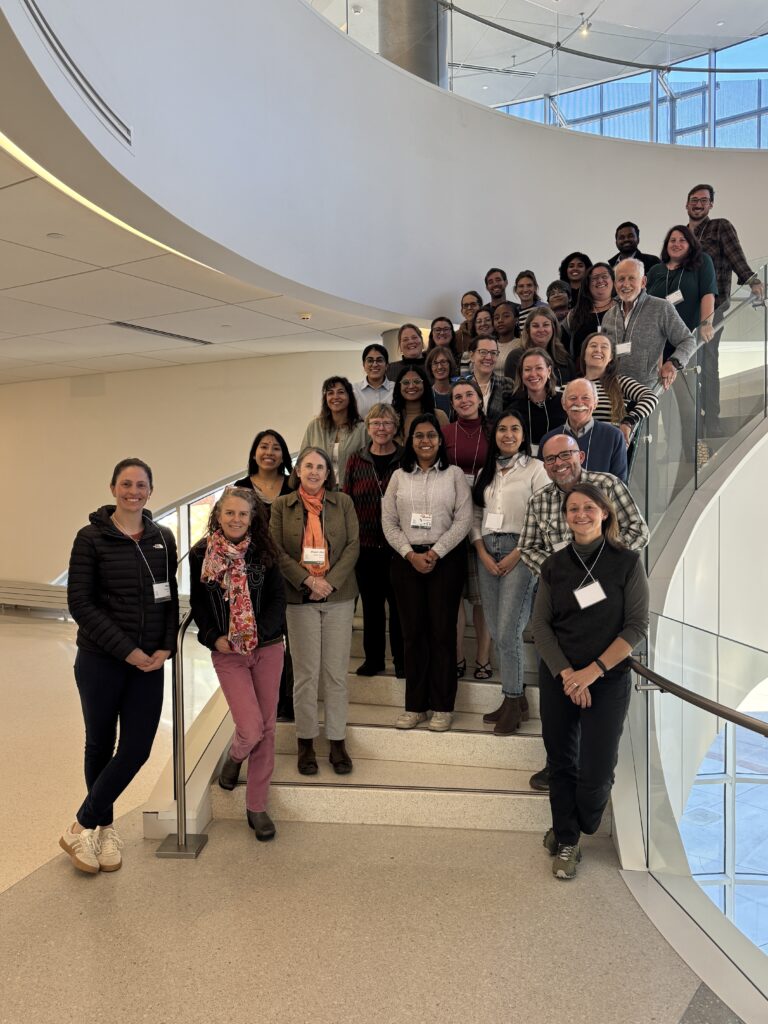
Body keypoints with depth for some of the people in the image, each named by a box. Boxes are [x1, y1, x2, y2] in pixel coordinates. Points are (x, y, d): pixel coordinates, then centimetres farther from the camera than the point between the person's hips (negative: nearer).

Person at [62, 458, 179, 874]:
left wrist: (166, 647, -4)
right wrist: (126, 650, -15)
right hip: (100, 661, -3)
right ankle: (101, 826, 31)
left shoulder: (163, 538, 5)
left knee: (137, 748, 2)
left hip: (149, 663, 3)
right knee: (101, 745, 12)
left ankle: (87, 824, 22)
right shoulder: (91, 537, -6)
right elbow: (80, 603, -10)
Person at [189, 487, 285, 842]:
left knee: (265, 728, 6)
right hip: (227, 653, -2)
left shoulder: (263, 553, -1)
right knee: (250, 727, -11)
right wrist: (213, 638, -9)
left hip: (267, 649, 2)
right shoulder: (201, 555, -2)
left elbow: (277, 599, 0)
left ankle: (257, 806, 23)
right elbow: (198, 604, 4)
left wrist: (260, 635, -13)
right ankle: (235, 757, 28)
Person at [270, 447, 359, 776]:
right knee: (306, 673, 4)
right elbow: (276, 550, -2)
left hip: (338, 597, 1)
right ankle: (305, 742, 17)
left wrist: (330, 582, -11)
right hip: (300, 598, -1)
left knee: (336, 672, 5)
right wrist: (308, 580, -12)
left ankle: (337, 742, 16)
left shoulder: (343, 503, 6)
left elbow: (353, 545, 0)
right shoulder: (282, 505, 5)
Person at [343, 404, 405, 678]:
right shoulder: (356, 460, 6)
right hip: (365, 545, 2)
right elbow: (346, 500, 8)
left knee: (398, 603, 5)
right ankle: (373, 658, 24)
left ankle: (401, 660, 19)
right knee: (371, 603, 12)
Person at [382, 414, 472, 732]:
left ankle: (442, 706, 10)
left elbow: (463, 520, -4)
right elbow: (388, 522, 4)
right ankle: (415, 705, 14)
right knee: (412, 631, 5)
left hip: (446, 559, -2)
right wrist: (411, 554, -8)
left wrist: (435, 553, -12)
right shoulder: (399, 476, 9)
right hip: (406, 560, 2)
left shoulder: (454, 474, 4)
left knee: (442, 630, 0)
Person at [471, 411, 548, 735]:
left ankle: (512, 703, 6)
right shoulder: (486, 472, 16)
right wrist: (482, 553, -2)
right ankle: (517, 700, 20)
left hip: (519, 552, -6)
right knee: (496, 632, 7)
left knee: (508, 632, -10)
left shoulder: (535, 469, -1)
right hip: (487, 552, 6)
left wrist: (516, 555, -12)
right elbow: (475, 516, 13)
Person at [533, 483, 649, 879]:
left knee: (596, 771, -1)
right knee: (561, 762, 10)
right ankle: (567, 843, 30)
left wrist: (593, 671, -15)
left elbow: (637, 626, -8)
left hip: (608, 679, -2)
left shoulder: (627, 562, -5)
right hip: (558, 676, 2)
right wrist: (565, 673, -12)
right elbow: (540, 625, 0)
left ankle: (573, 830, 30)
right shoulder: (554, 565, 2)